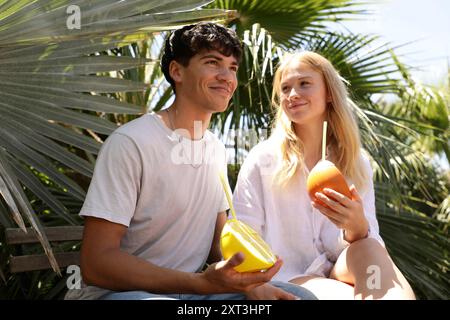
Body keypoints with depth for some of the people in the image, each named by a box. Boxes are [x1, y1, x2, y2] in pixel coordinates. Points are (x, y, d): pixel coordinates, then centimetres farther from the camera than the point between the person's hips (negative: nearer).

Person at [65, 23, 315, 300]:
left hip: (190, 288, 7)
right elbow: (96, 263, -20)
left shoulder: (217, 150, 8)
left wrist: (249, 283, -9)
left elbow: (219, 241, 13)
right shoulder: (129, 142, -16)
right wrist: (202, 283, -28)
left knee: (299, 295, -6)